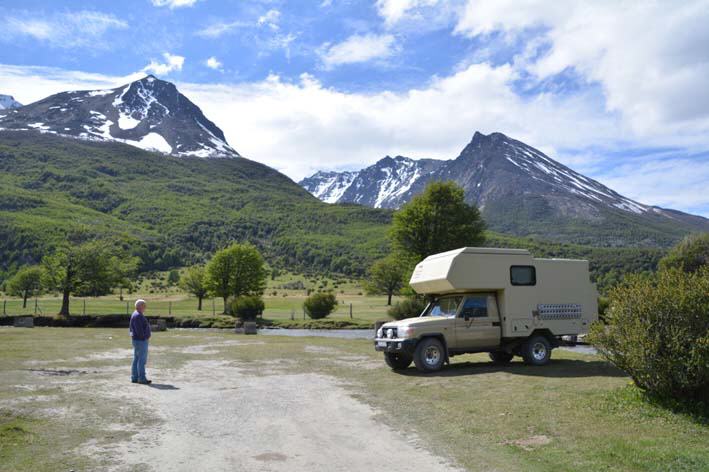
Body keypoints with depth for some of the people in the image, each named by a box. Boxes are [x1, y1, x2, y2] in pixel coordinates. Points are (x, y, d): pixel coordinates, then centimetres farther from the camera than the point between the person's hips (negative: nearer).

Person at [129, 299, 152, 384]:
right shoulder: (138, 316, -17)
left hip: (137, 340, 11)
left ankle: (134, 378, 17)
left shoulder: (137, 315, 16)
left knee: (136, 359, 13)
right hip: (140, 340, -11)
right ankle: (142, 378, -4)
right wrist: (144, 337, -15)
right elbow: (139, 329, -23)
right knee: (142, 360, -7)